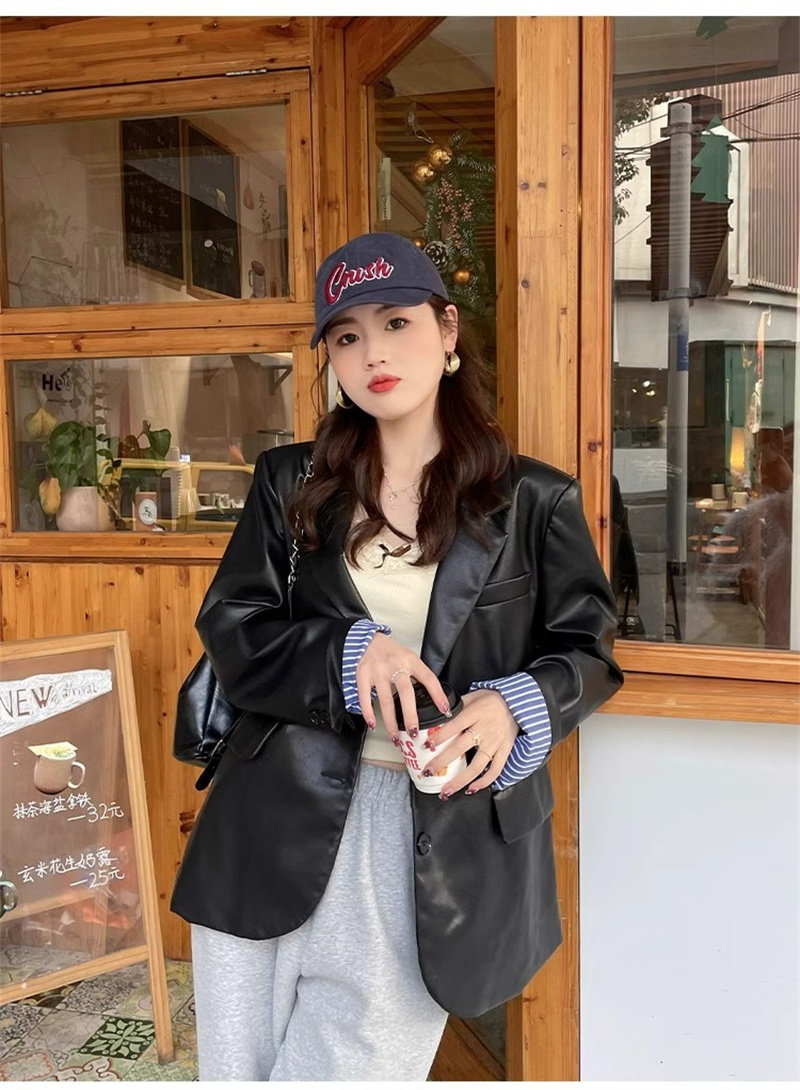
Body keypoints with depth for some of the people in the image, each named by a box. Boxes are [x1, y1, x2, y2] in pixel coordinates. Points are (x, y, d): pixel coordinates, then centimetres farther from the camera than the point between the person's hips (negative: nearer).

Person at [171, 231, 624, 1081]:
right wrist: (348, 655, -17)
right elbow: (229, 634, 1)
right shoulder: (290, 484, 6)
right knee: (240, 1064, 15)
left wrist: (516, 706, -18)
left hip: (445, 834, -2)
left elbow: (588, 648, 3)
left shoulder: (533, 501, 1)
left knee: (364, 1064, 8)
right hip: (282, 823, 2)